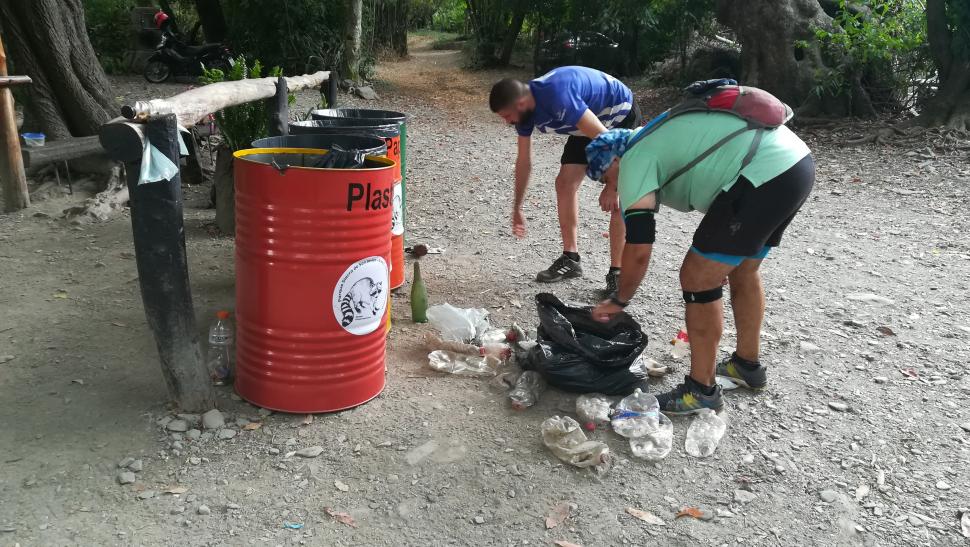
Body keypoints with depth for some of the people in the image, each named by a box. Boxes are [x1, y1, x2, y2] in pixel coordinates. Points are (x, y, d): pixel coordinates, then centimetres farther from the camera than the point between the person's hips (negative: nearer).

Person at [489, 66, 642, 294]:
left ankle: (617, 273, -11)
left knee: (616, 199, -16)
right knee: (565, 184, 1)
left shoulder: (558, 98, -38)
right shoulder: (524, 108, -11)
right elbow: (524, 161, 2)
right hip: (589, 122, 8)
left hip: (620, 117, -8)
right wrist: (517, 208, 8)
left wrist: (610, 187, -27)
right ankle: (571, 259, 12)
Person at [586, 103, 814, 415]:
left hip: (765, 175, -10)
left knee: (698, 280, -1)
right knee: (742, 270, 25)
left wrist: (619, 301, 6)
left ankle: (702, 391, 11)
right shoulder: (658, 137, 26)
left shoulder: (634, 161, -2)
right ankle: (748, 366, 41)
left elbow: (639, 248, -8)